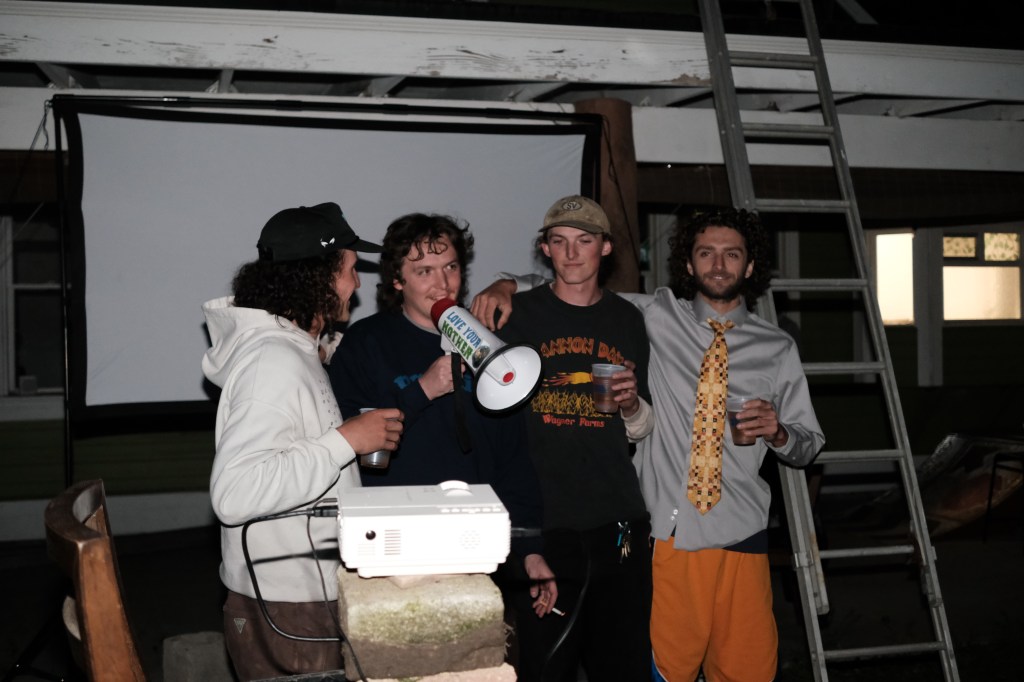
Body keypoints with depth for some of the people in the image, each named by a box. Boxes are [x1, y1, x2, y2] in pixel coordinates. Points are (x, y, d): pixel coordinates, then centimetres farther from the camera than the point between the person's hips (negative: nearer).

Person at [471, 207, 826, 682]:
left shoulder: (777, 349, 11)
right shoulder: (654, 317, 6)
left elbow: (810, 446, 16)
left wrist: (777, 432, -5)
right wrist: (506, 287, -8)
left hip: (740, 536, 2)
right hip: (664, 534, -2)